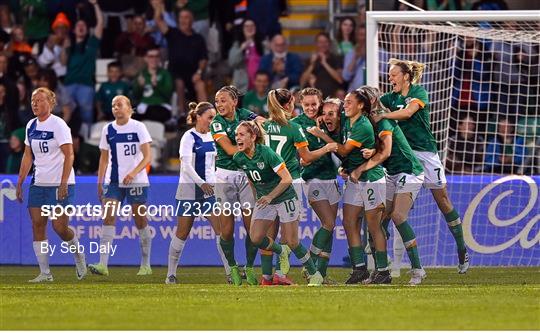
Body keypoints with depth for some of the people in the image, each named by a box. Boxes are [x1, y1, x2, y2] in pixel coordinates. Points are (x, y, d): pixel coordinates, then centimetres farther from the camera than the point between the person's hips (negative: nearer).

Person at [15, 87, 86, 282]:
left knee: (59, 227, -9)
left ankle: (78, 253, 21)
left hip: (59, 184, -7)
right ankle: (45, 273, 0)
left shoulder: (58, 125, -11)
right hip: (39, 183, 7)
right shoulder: (31, 126, 10)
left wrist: (63, 183, -21)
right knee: (37, 225, -3)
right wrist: (20, 182, 13)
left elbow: (69, 155, -14)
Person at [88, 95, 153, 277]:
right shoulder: (108, 130, 7)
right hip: (113, 181, 3)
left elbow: (147, 156, -9)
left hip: (137, 181, -3)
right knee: (108, 218, -11)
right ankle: (103, 265, -17)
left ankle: (146, 265, 15)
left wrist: (133, 173, -23)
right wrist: (100, 182, 7)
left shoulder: (138, 127, -4)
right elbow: (104, 158, 14)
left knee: (141, 221, 3)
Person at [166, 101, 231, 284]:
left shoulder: (211, 137, 8)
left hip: (209, 188, 5)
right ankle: (171, 274, 12)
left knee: (222, 229, -6)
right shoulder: (189, 137, -11)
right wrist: (202, 183, -29)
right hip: (189, 189, -5)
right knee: (182, 232, 1)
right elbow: (186, 165, -21)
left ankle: (230, 272, -6)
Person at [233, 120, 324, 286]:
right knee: (256, 237, -13)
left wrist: (270, 196, -27)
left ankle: (315, 275, 15)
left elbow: (287, 179, -23)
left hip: (285, 197, -5)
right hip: (264, 199, 6)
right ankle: (281, 251, 18)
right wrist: (257, 196, 14)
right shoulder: (238, 158, -7)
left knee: (291, 242, -3)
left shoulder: (266, 153, -25)